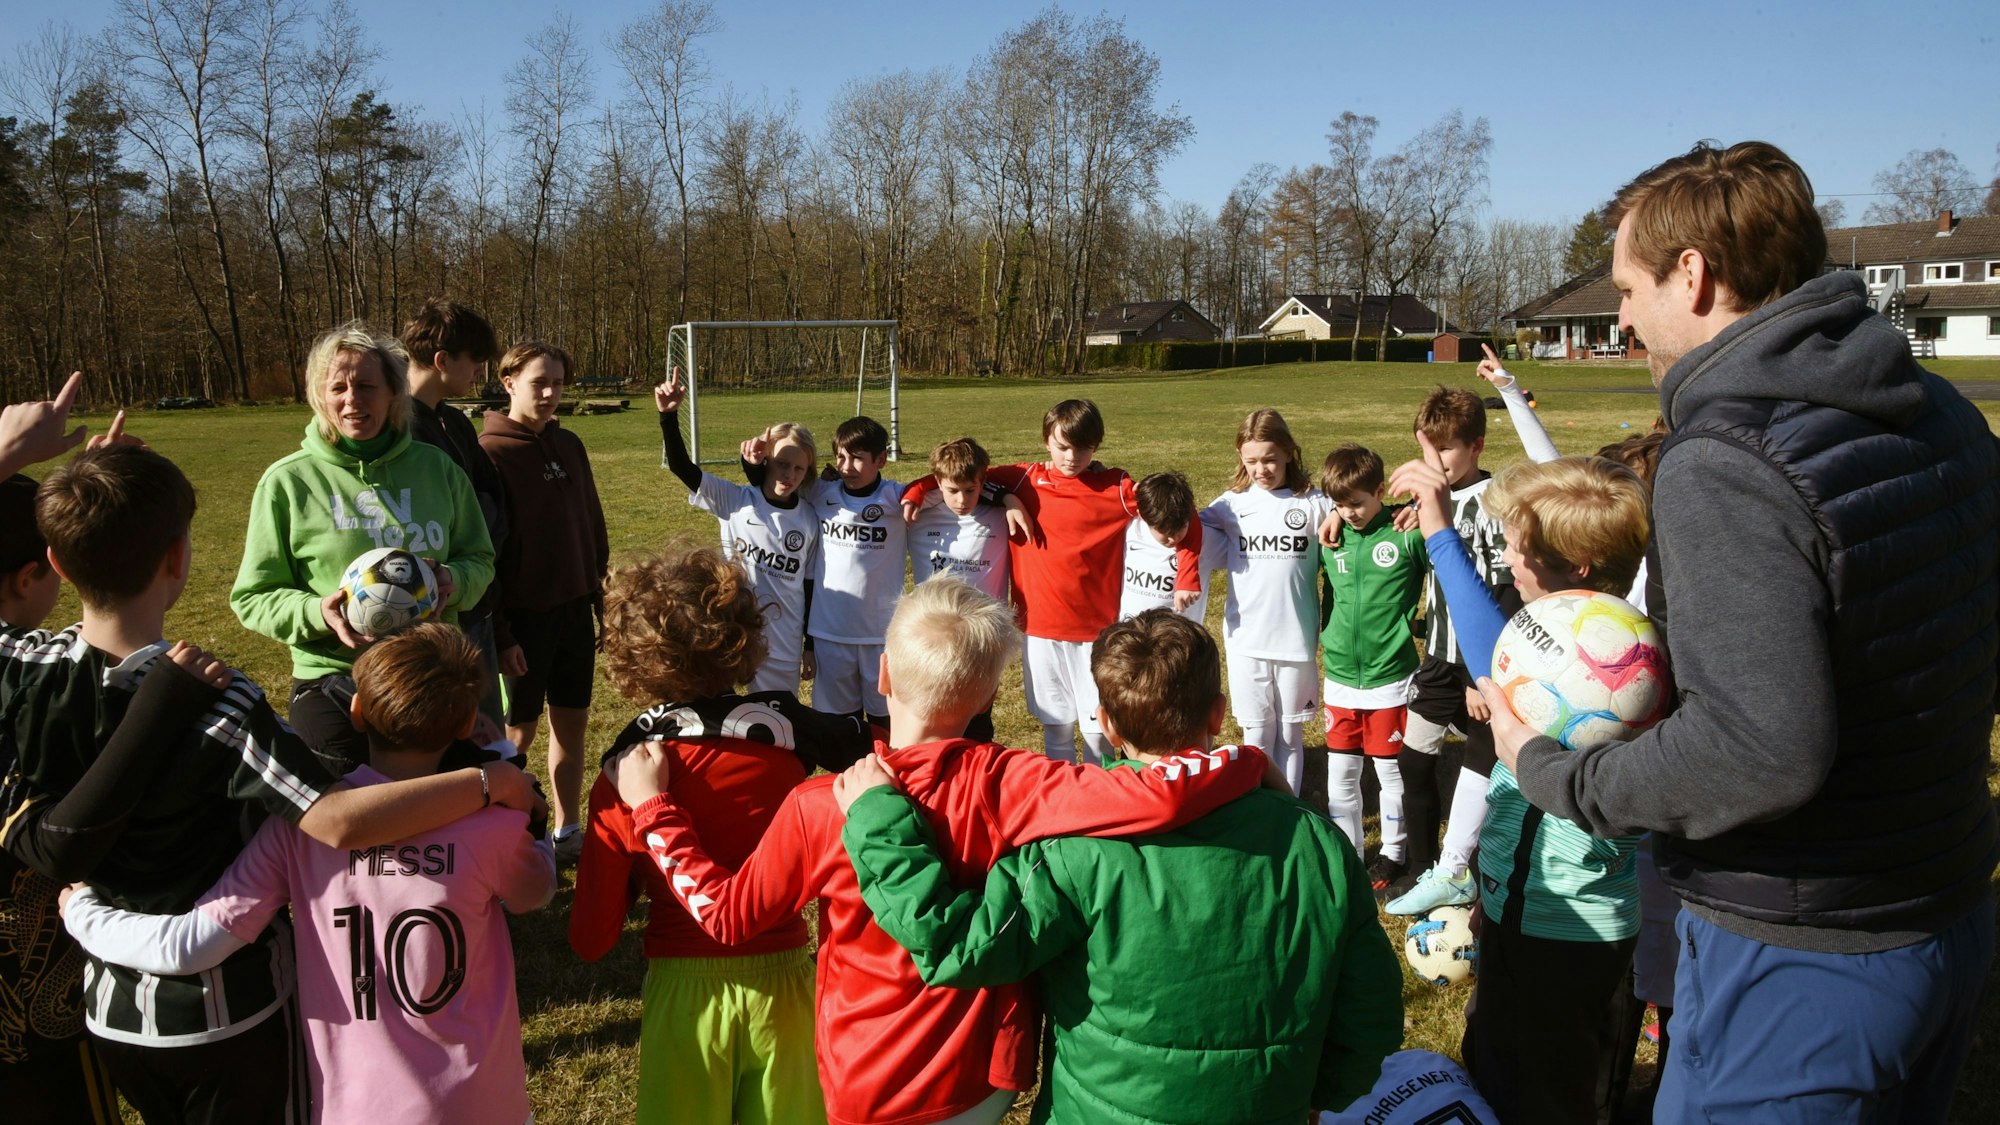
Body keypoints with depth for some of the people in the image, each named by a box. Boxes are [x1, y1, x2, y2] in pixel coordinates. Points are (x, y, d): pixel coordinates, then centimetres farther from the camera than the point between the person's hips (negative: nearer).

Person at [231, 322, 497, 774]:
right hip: (332, 687, -2)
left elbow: (479, 558, 10)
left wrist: (453, 580, -12)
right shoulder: (288, 480, -4)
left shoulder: (436, 468, 3)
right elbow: (253, 598, 0)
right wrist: (316, 612, -19)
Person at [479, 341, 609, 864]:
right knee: (518, 731, 5)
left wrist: (599, 594, 10)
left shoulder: (569, 445, 7)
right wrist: (499, 632, -16)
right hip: (523, 616, -6)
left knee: (572, 721, 13)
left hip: (574, 609, 6)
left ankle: (569, 831, 26)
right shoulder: (489, 452, -12)